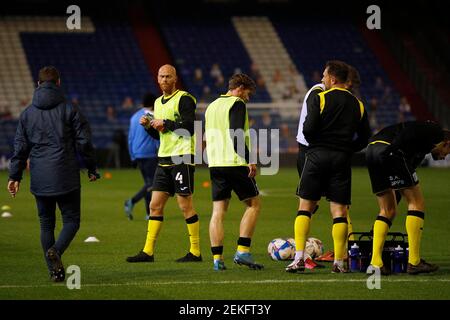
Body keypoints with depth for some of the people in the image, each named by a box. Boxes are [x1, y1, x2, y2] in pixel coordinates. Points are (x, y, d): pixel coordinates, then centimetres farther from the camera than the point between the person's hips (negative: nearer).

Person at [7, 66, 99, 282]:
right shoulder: (69, 110, -2)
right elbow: (84, 142, -2)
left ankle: (54, 270, 6)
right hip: (66, 177, -3)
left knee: (46, 224, 11)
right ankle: (56, 250, -24)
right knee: (71, 220, 4)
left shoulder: (27, 113, 8)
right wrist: (92, 169, 9)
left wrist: (15, 176, 13)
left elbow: (20, 147, 8)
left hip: (40, 180, 3)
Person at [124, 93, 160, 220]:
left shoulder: (134, 117, 15)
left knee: (148, 182, 13)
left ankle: (150, 213, 9)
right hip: (150, 154, -8)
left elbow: (130, 138, 17)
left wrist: (133, 157, 21)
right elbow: (157, 138, -11)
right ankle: (132, 201, -24)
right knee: (152, 183, -6)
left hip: (137, 155, 8)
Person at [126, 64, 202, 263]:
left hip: (182, 158, -8)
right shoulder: (159, 102, 18)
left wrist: (165, 123, -14)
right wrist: (148, 126, 5)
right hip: (164, 159, 8)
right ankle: (148, 252, 6)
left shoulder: (184, 99, -8)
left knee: (185, 206, -5)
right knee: (155, 206, 5)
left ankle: (195, 252, 2)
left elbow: (189, 127, -18)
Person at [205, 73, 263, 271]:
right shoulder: (237, 104, -6)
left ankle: (217, 258, -2)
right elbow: (236, 134, -17)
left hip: (215, 165, 7)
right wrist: (249, 160, -17)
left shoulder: (212, 106, 20)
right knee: (253, 204, 5)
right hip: (235, 163, -7)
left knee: (218, 211, 5)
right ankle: (242, 252, -5)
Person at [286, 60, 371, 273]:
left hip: (317, 156, -3)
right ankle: (339, 262, 1)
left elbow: (308, 129, -12)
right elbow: (364, 138, 8)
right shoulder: (358, 105, 9)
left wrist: (314, 143, 8)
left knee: (305, 206, 3)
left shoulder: (319, 99, -4)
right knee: (339, 210, 4)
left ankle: (299, 258, -5)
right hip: (342, 160, 3)